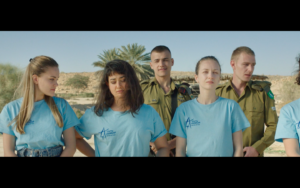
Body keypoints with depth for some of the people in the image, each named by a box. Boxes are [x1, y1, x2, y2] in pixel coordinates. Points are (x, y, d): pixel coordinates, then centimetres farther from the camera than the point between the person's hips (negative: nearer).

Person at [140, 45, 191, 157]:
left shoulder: (183, 92, 4)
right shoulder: (142, 89, -3)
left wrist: (169, 144, -12)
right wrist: (153, 144, -15)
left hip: (177, 151, 2)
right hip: (150, 152, -2)